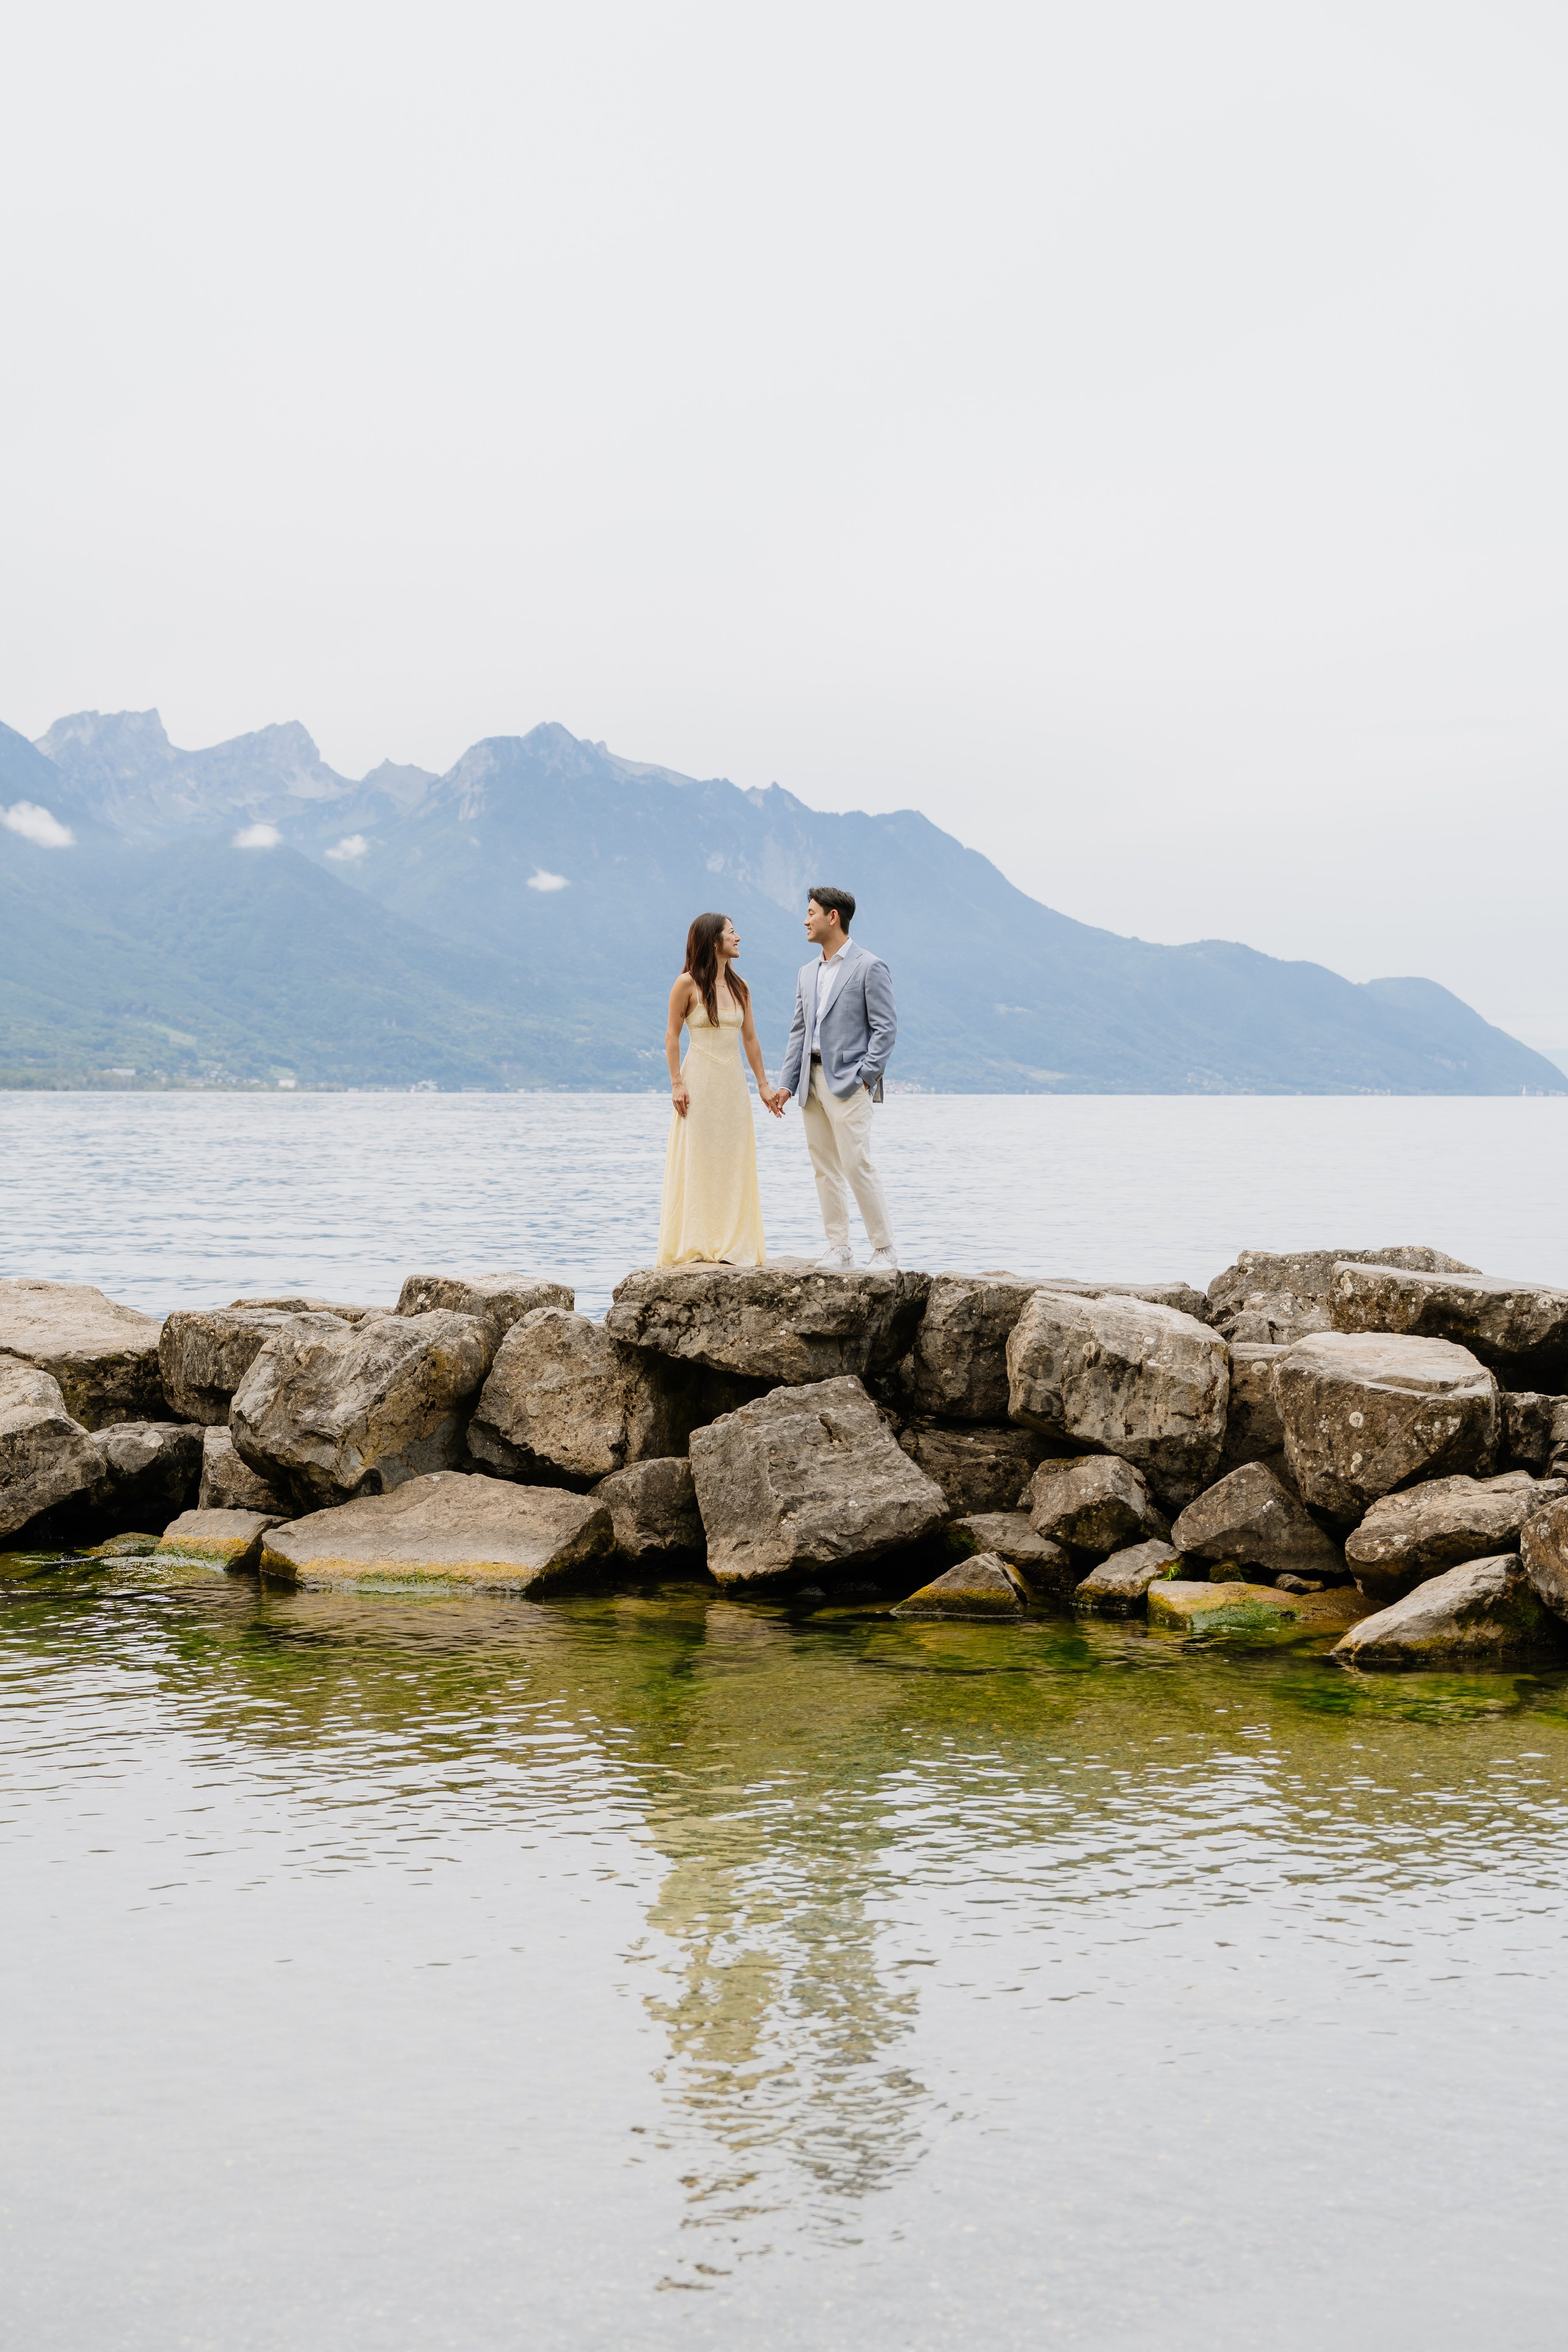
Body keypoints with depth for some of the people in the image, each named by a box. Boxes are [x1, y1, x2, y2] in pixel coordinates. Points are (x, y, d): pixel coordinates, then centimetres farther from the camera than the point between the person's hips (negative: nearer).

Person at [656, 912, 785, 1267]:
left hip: (733, 1082, 5)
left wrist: (763, 1085, 11)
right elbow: (672, 1035, -4)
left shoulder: (739, 987, 10)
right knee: (697, 1161, -3)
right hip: (699, 1079, -5)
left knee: (733, 1163, 4)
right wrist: (677, 1083, -12)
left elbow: (750, 1038, 14)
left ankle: (732, 1245, 9)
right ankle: (695, 1247, 0)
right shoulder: (688, 984, -5)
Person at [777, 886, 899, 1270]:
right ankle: (839, 1250, 10)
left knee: (857, 1166, -11)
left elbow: (885, 1029, -7)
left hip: (847, 1082, -7)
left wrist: (864, 1077, -15)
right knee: (825, 1170, 6)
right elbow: (799, 1031, 18)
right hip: (812, 1080, 7)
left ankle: (884, 1249, -4)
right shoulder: (808, 972, 17)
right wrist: (786, 1082, 8)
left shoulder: (870, 967, -4)